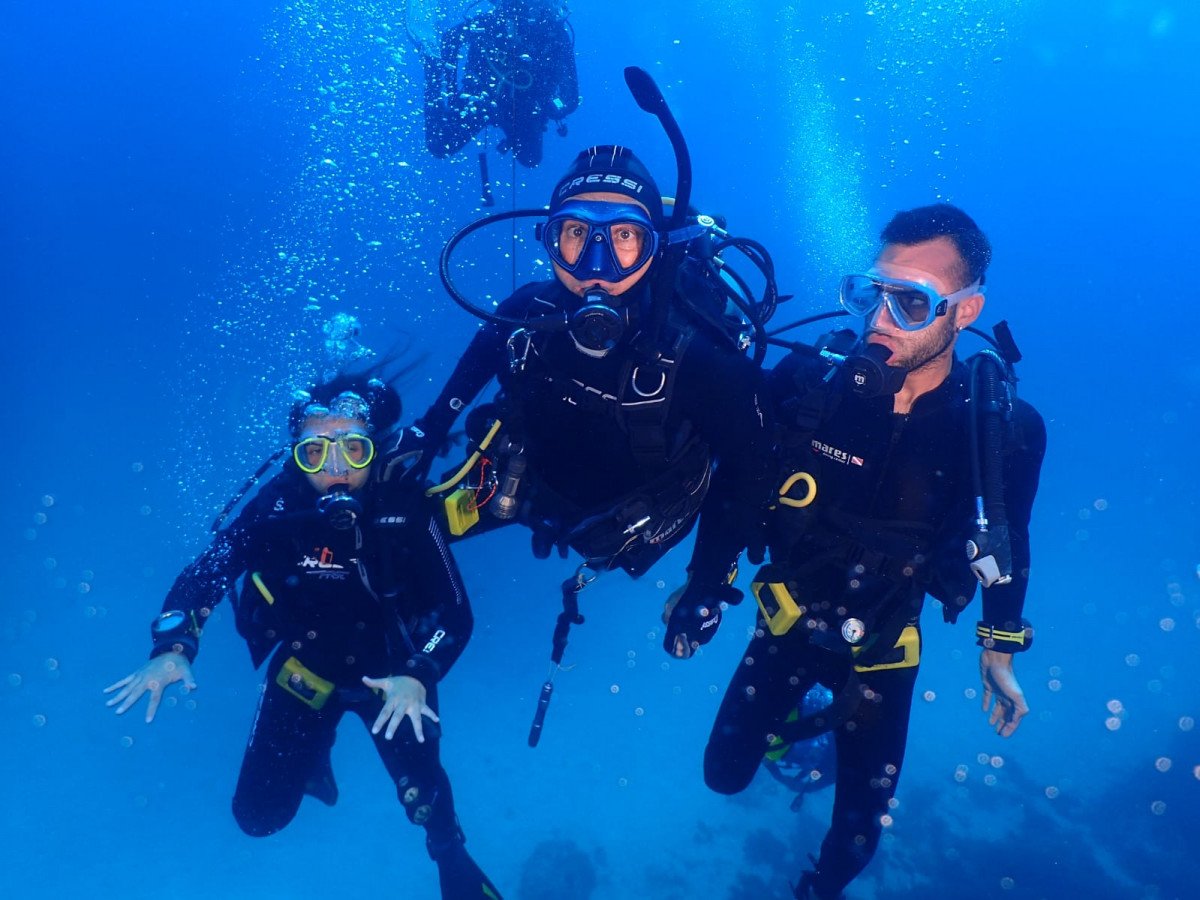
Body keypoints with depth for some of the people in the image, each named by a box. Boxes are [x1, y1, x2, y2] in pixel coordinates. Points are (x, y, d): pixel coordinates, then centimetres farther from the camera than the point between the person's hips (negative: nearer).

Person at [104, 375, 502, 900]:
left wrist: (418, 676, -40)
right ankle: (311, 755, 37)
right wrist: (171, 649, -34)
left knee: (423, 796, -16)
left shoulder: (403, 507, -27)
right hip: (304, 666, 2)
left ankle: (451, 855, 22)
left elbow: (454, 613, -24)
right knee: (260, 815, 2)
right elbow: (206, 574, -17)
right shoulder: (277, 505, -22)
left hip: (388, 667, -2)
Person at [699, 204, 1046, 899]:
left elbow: (1007, 542, -1)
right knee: (726, 773, 13)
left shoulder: (1004, 428, -20)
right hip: (787, 623, 1)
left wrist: (1000, 649, 7)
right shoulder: (810, 379, -22)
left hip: (882, 648, 0)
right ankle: (794, 722, 46)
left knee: (861, 824, 11)